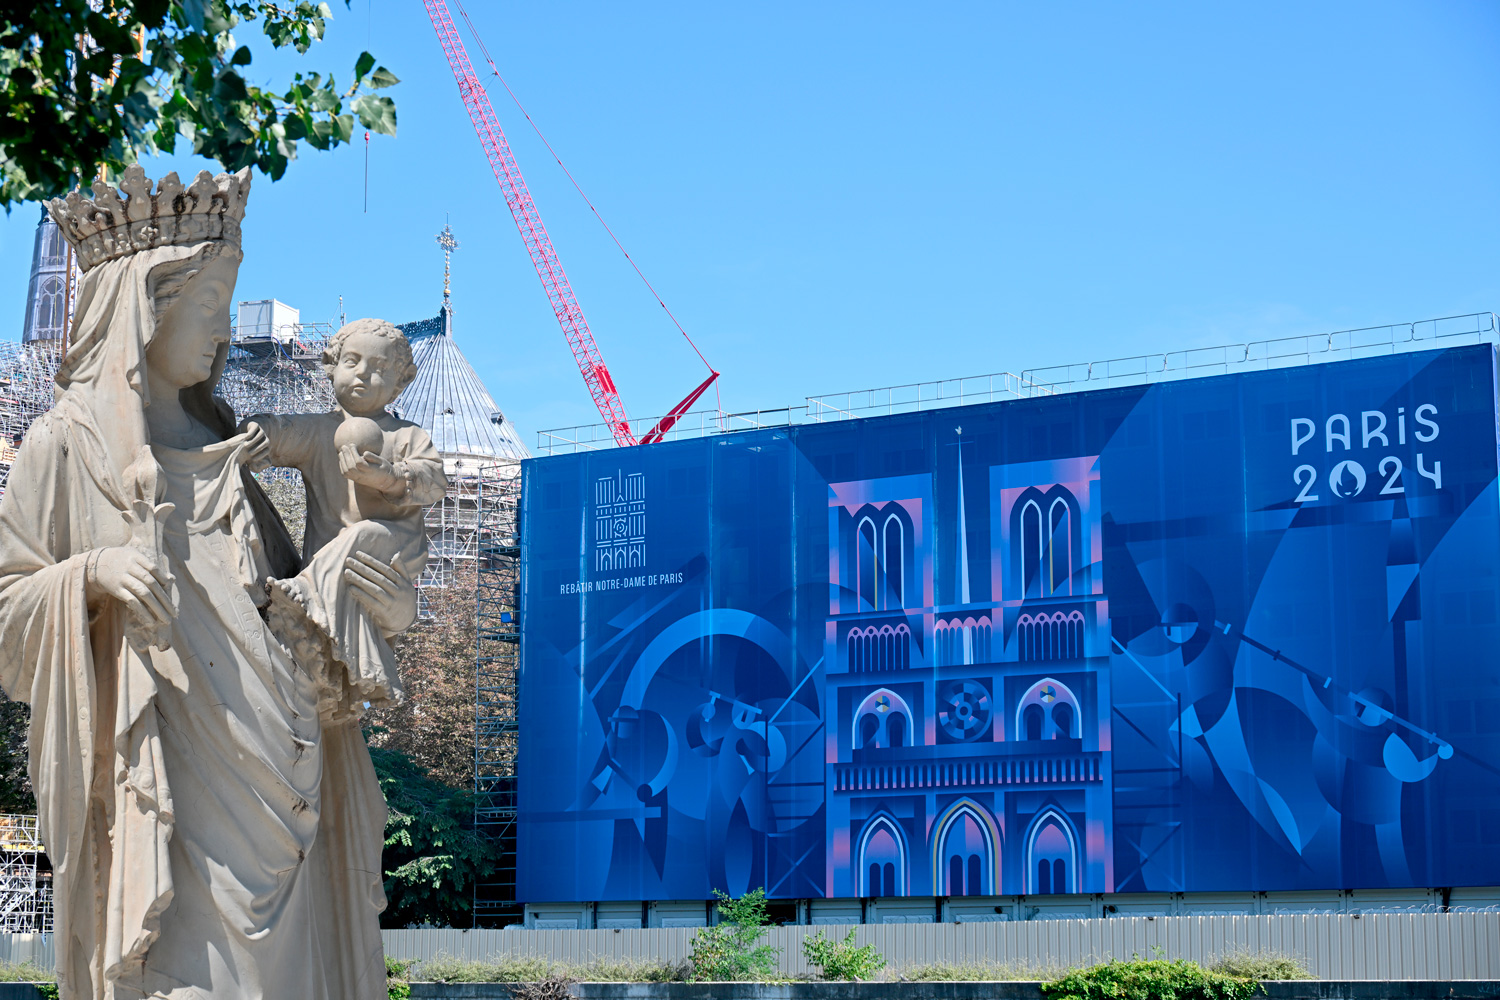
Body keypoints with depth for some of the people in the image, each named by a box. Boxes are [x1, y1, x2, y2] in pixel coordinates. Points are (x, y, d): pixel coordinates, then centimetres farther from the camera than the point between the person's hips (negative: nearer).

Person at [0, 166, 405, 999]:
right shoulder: (70, 441, 0)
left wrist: (386, 605, 3)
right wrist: (92, 574, -21)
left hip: (257, 767, 6)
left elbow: (279, 581, 21)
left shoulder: (213, 438, 17)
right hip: (158, 768, -6)